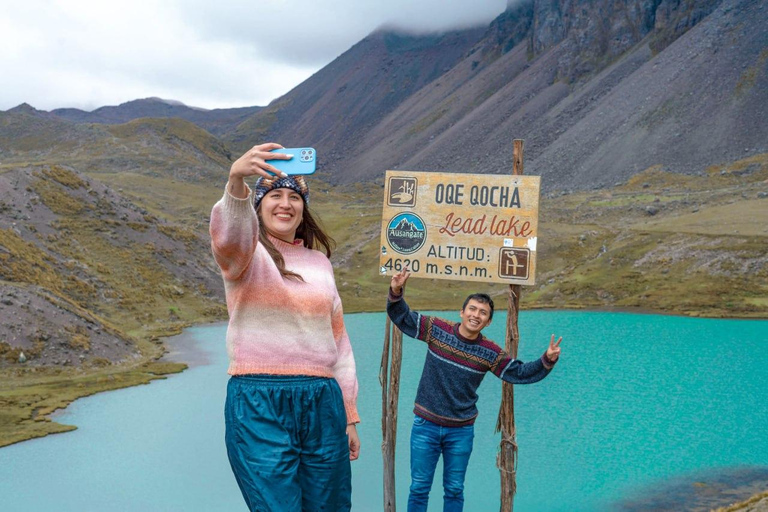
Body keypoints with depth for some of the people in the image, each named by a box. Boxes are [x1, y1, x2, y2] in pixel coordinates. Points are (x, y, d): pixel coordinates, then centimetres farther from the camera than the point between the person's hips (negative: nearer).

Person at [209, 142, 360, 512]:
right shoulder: (246, 253, 2)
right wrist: (236, 182, -45)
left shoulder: (320, 262, 16)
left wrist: (349, 415, 17)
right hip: (259, 402, -5)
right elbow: (229, 235, -25)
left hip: (322, 402, 5)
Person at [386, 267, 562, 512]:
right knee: (419, 487, 5)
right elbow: (402, 317, -2)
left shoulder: (490, 353, -6)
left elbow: (520, 373, 0)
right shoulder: (437, 329, -8)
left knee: (454, 489, 12)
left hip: (461, 431, 1)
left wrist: (547, 361, -15)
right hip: (426, 426, -1)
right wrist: (396, 292, -19)